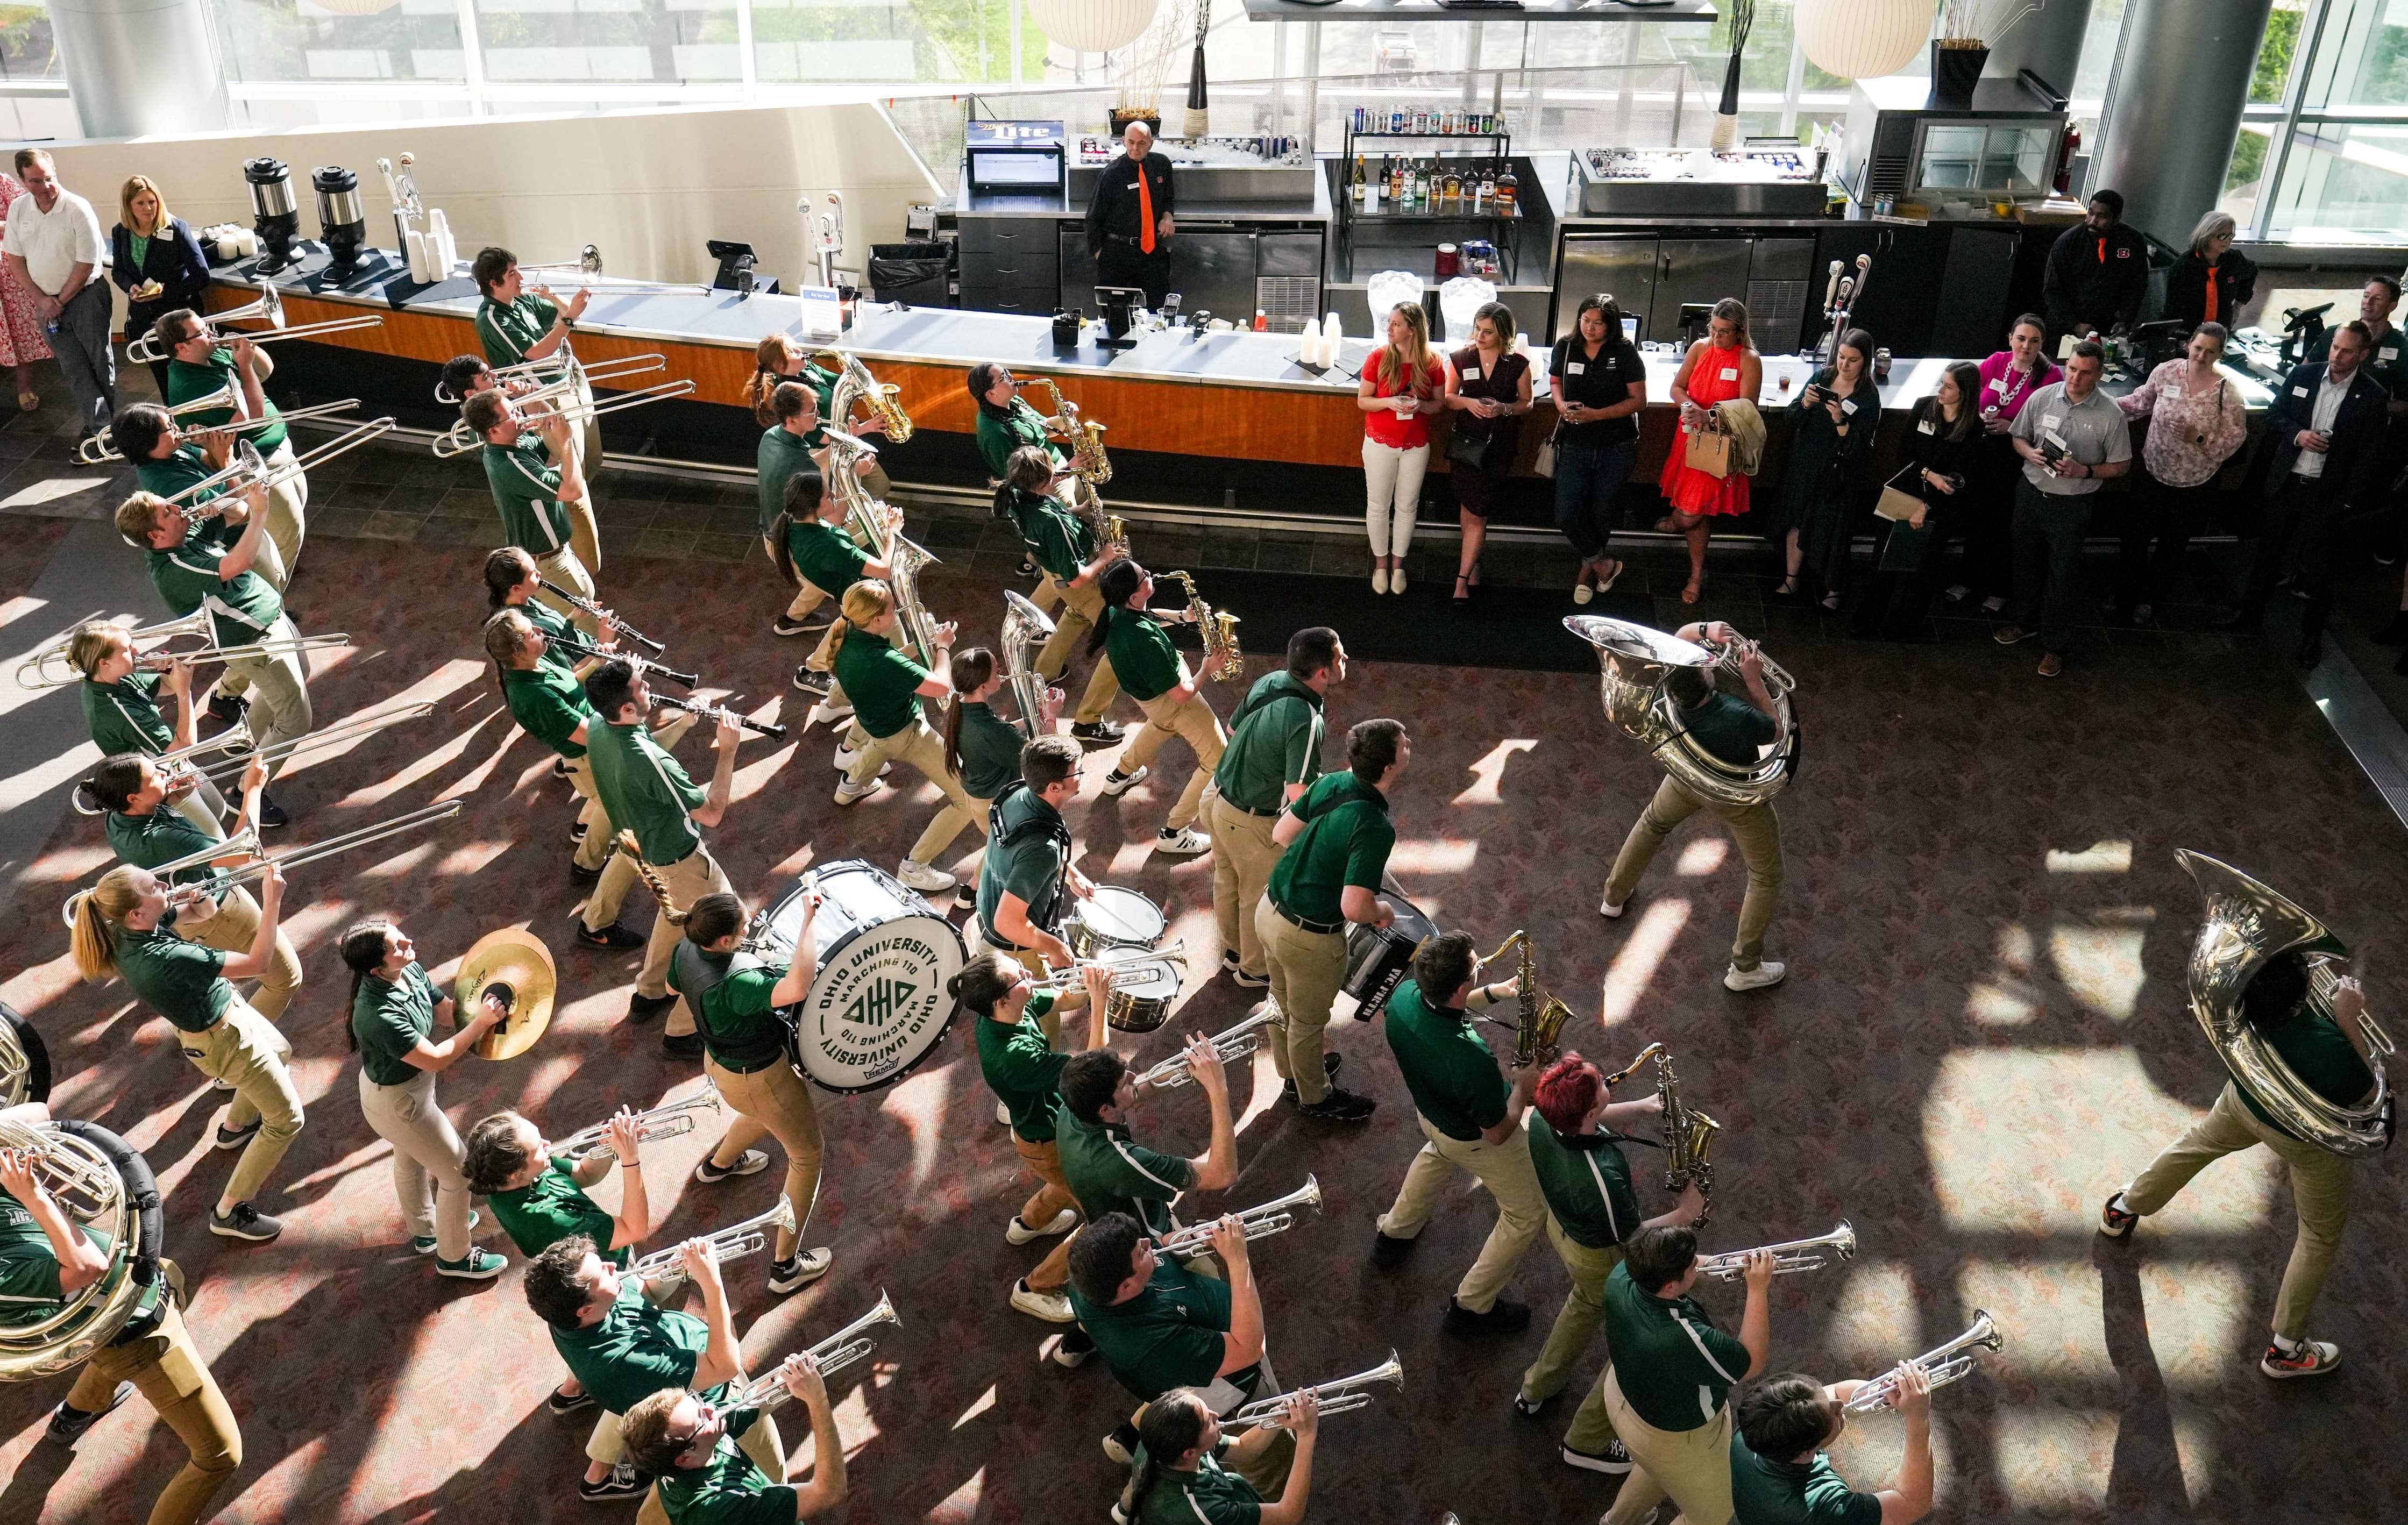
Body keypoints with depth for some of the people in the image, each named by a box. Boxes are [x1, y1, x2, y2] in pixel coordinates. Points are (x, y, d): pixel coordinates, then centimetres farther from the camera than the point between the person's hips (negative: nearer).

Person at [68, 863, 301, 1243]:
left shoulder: (125, 933, -15)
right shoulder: (165, 959, -41)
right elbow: (257, 964, -38)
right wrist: (272, 902, -38)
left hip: (227, 1008, 9)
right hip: (225, 1040, -9)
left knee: (279, 1051, 36)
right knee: (286, 1119, 5)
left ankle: (236, 1126, 57)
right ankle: (229, 1212, 16)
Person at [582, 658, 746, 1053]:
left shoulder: (597, 730, -14)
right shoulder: (648, 760, -40)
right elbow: (712, 813, -30)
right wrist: (728, 751, -27)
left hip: (640, 848, 9)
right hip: (677, 861, -9)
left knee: (674, 909, 35)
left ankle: (649, 994, 52)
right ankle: (683, 1032, 20)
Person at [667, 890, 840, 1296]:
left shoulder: (686, 951, -16)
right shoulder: (735, 984, -42)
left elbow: (672, 987, 7)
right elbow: (797, 988, -58)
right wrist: (808, 920, -50)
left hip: (719, 1059, 8)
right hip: (757, 1077, -8)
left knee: (765, 1113, 40)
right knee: (808, 1152, 12)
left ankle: (719, 1163, 68)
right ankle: (786, 1266, 21)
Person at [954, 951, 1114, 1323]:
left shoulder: (1003, 1012, -19)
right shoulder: (1011, 1056, -43)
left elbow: (1065, 1000, -5)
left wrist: (1090, 988, -26)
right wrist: (1099, 1003, -37)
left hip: (1055, 1122, 8)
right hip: (1047, 1145, -8)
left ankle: (1028, 1222, 62)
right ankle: (1035, 1289, 21)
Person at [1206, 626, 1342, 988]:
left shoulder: (1269, 681, -8)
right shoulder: (1307, 722, -32)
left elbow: (1233, 728, 8)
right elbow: (1300, 796, -32)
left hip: (1218, 798, 7)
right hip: (1252, 822, -7)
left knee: (1228, 883, 27)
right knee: (1260, 897, 18)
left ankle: (1233, 951, 50)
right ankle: (1254, 969, 40)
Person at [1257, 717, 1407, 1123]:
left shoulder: (1331, 783, -8)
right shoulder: (1376, 829, -31)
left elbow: (1281, 834, 3)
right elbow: (1354, 907, -33)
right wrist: (1383, 911, -11)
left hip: (1269, 911, 7)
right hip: (1309, 938, -7)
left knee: (1284, 1004, 30)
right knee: (1308, 1020, 20)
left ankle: (1293, 1072, 56)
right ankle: (1315, 1097, 45)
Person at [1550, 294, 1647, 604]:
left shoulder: (1626, 352, -12)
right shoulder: (1565, 347, -3)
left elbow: (1639, 400, -11)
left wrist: (1597, 414, -22)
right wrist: (1561, 404, -9)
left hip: (1616, 448, -2)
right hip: (1575, 446, 2)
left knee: (1602, 513, 12)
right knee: (1567, 515, -6)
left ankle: (1588, 568, 37)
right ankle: (1604, 565, 17)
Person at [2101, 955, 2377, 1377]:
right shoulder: (2325, 1046, -46)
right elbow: (2363, 1092, -24)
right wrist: (2349, 1021, -29)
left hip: (2245, 1097, 5)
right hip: (2306, 1136, -5)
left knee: (2202, 1140, 37)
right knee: (2321, 1235, 21)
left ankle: (2122, 1209, 59)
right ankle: (2285, 1349, 36)